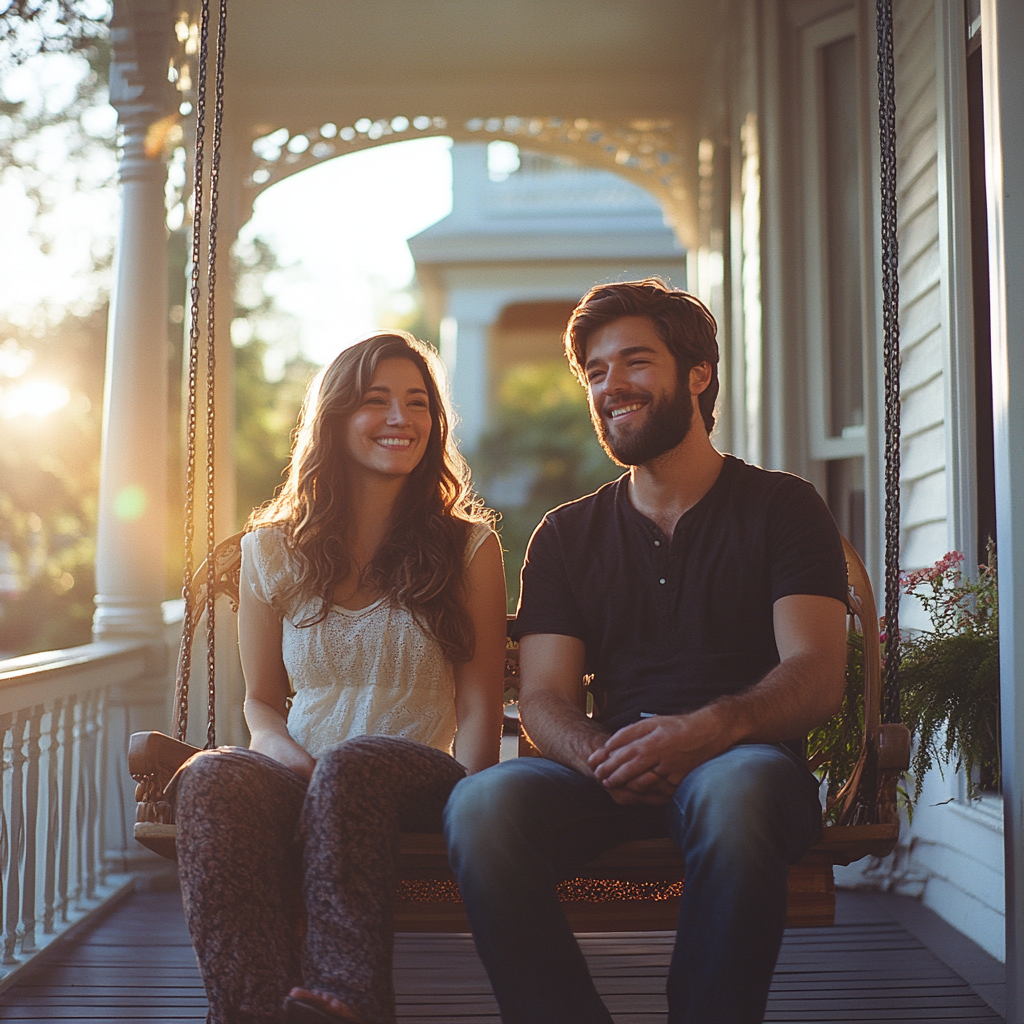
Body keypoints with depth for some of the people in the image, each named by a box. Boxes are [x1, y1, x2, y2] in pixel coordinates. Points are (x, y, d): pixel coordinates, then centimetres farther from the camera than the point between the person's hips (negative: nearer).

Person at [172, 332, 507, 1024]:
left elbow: (479, 706, 5)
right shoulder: (272, 551, 13)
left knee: (356, 764, -39)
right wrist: (293, 760, -5)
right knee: (213, 778, -34)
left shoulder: (470, 545, 9)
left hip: (423, 784, -2)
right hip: (304, 778, 2)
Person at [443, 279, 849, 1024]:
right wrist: (600, 756, -16)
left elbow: (817, 676, -4)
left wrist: (710, 728, -26)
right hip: (607, 782, 3)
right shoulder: (567, 535, 19)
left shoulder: (781, 508, 9)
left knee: (735, 788, -39)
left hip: (744, 761, -2)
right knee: (483, 803, -29)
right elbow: (543, 698, 9)